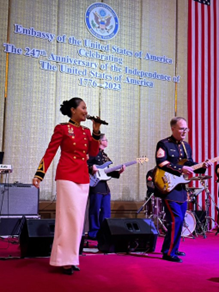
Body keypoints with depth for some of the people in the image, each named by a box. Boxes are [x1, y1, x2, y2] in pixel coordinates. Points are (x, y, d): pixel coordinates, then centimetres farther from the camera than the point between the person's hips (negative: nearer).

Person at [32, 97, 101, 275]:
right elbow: (50, 153, -6)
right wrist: (39, 175, -14)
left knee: (77, 218, 8)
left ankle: (71, 257, 16)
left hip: (84, 179, 7)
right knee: (70, 217, -9)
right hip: (67, 177, -7)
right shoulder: (62, 128, -2)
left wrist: (96, 132, -3)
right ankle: (65, 260, -1)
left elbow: (93, 152, 5)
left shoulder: (86, 131, 15)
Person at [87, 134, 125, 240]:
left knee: (106, 211, 8)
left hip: (104, 186, 8)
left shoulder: (104, 155, 19)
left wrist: (118, 172, 8)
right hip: (95, 185, -8)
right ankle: (93, 233, 5)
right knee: (95, 210, -3)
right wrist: (91, 168, -26)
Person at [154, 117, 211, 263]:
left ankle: (174, 249, 25)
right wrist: (181, 169, -24)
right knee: (176, 219, -14)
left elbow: (190, 164, 20)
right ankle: (168, 252, -7)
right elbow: (161, 163, -20)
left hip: (181, 188, 8)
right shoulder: (164, 144, -8)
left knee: (180, 220, 12)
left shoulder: (187, 146, 16)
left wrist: (202, 166, 1)